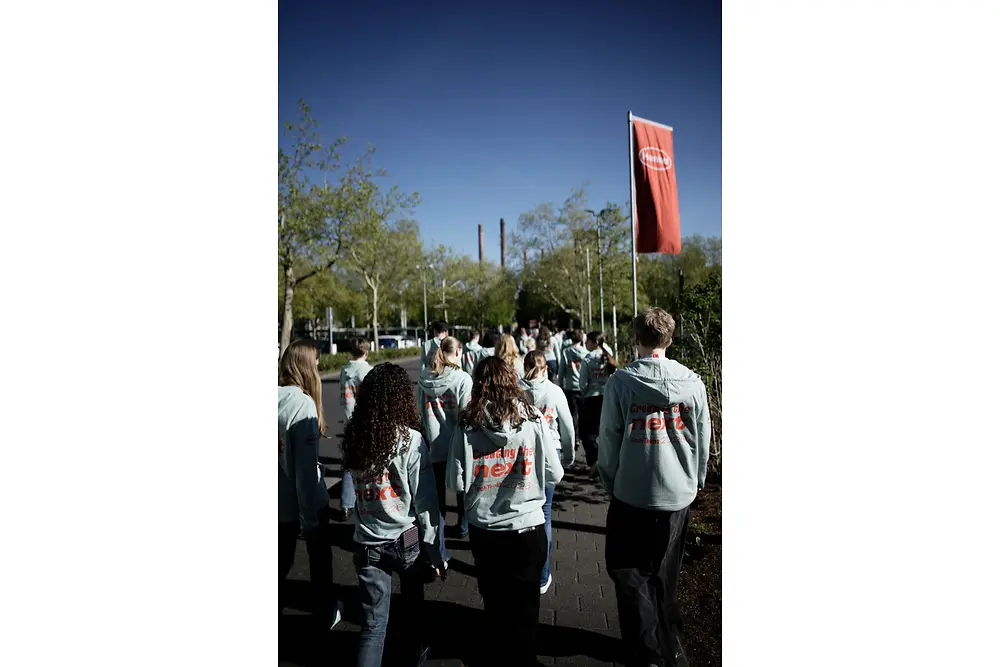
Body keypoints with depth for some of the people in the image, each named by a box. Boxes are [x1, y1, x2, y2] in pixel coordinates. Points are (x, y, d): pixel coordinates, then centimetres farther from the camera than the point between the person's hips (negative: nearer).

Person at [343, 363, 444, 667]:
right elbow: (425, 501, -13)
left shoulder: (353, 438, -7)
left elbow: (356, 489, -1)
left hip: (367, 542, 2)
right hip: (406, 539, -1)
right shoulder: (411, 440, -18)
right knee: (413, 600, 24)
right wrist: (434, 548, -5)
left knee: (373, 623, 11)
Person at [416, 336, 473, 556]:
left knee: (436, 497, 7)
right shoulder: (462, 378, -13)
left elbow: (419, 411, 8)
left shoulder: (424, 379, 0)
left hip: (432, 447, 2)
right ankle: (464, 526, 44)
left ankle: (438, 553, 9)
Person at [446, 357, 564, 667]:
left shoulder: (467, 425, -13)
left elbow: (456, 482, -10)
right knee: (524, 603, 19)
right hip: (527, 527, -1)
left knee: (493, 599, 24)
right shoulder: (534, 420, -12)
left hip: (483, 529, 1)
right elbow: (554, 474, -7)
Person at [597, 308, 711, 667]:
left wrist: (610, 483, 6)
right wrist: (696, 482, 18)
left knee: (629, 572, 15)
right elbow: (703, 440, 3)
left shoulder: (621, 382, -13)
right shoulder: (692, 381, -6)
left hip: (632, 493, -3)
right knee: (665, 575, 22)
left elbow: (609, 439, -8)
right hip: (679, 493, 4)